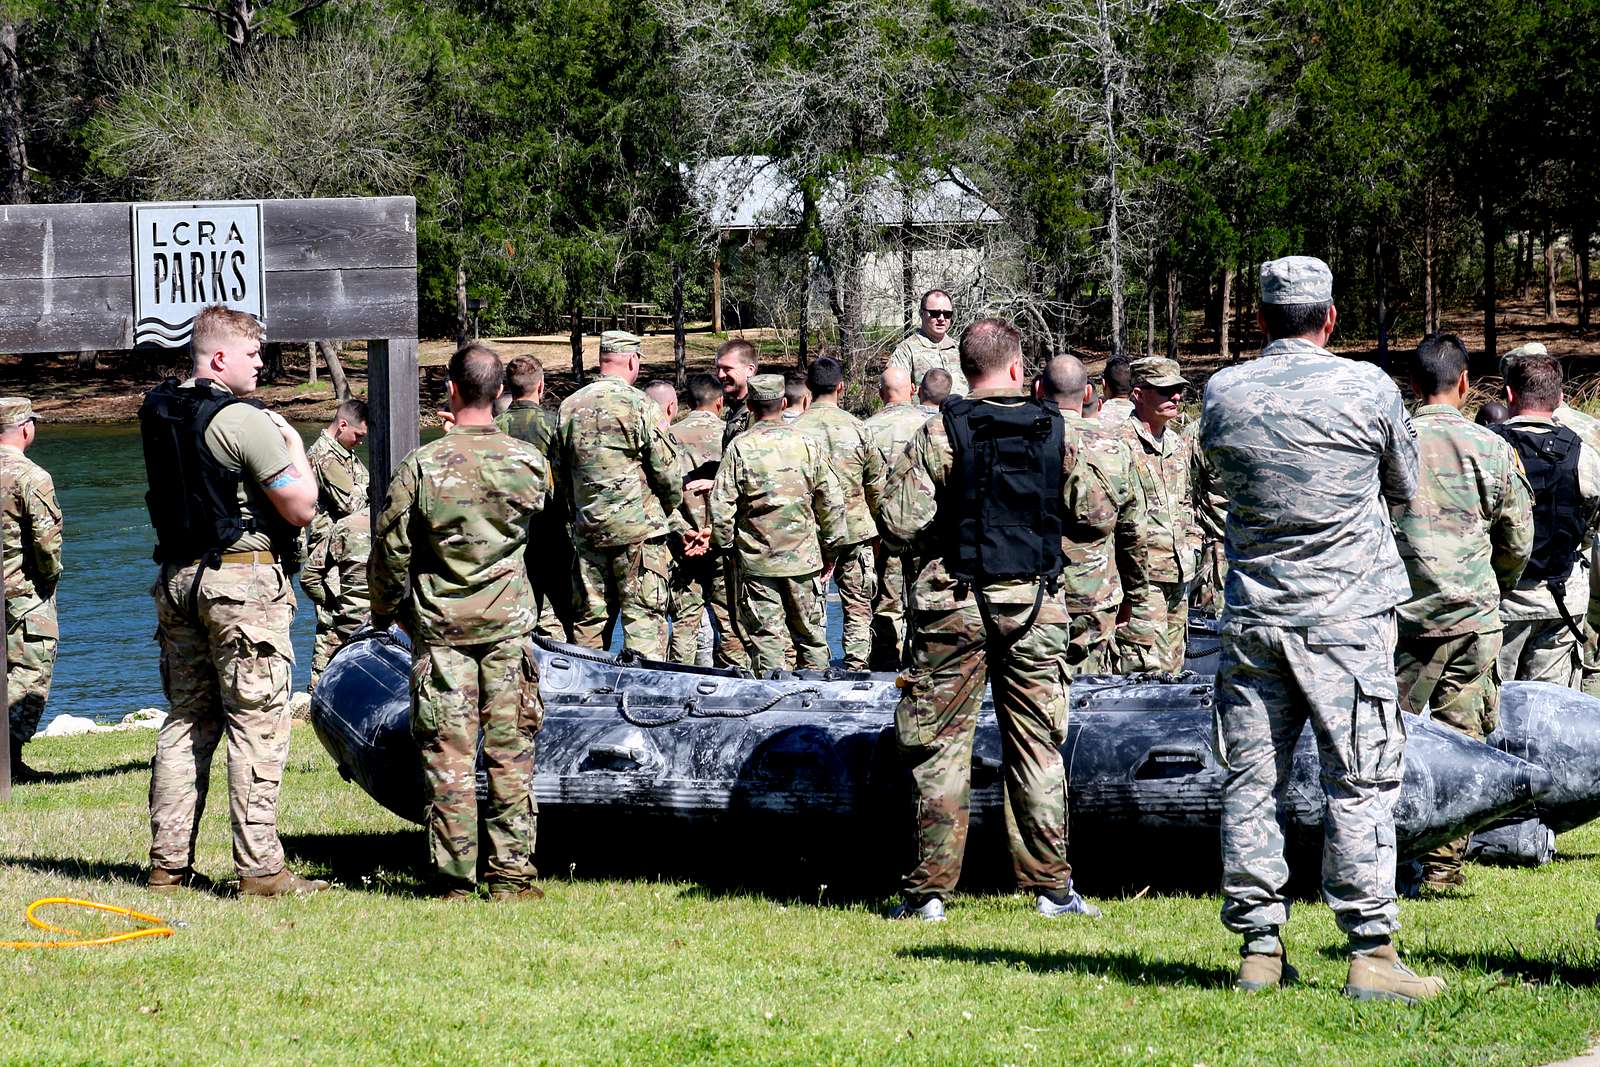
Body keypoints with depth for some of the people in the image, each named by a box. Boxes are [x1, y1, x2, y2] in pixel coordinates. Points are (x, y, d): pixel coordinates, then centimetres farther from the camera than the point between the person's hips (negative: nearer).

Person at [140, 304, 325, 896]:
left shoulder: (158, 413, 9)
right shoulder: (243, 421, -16)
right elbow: (300, 508, -14)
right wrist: (293, 443, 2)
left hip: (177, 577, 8)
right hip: (242, 578, -8)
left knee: (186, 720, 13)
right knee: (258, 725, -3)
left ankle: (168, 863, 14)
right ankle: (260, 867, -5)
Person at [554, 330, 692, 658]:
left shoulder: (569, 407, 6)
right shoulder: (639, 406, -11)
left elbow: (560, 473, 13)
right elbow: (667, 469, -8)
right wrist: (668, 508, 10)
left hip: (588, 530, 5)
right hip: (639, 531, -5)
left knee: (588, 618, 12)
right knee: (644, 617, -3)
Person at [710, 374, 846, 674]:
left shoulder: (739, 447, -7)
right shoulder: (806, 444, 0)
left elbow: (721, 506, -9)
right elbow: (832, 501, 3)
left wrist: (726, 547, 6)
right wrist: (831, 548, 13)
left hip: (757, 560, -2)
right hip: (803, 559, 2)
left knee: (767, 637, 0)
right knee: (810, 632, 13)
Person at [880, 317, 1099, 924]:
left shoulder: (941, 435, -8)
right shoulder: (1056, 435, 1)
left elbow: (897, 525, -12)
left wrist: (940, 542, 8)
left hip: (955, 603, -2)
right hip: (1034, 604, 2)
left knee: (941, 745, 4)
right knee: (1037, 744, 9)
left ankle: (929, 891, 2)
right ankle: (1051, 888, 10)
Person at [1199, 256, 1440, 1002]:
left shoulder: (1223, 394, 1)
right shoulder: (1367, 389, -7)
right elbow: (1405, 486, 8)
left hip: (1252, 618, 3)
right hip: (1345, 617, -3)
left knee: (1251, 783, 8)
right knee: (1359, 786, -1)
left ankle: (1259, 948, 9)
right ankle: (1371, 953, -5)